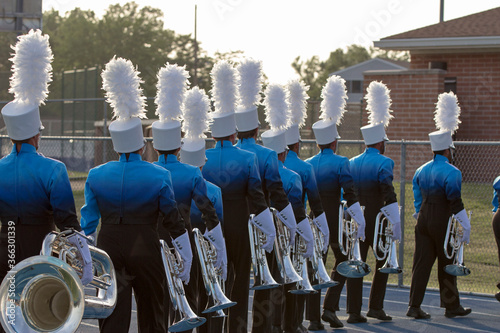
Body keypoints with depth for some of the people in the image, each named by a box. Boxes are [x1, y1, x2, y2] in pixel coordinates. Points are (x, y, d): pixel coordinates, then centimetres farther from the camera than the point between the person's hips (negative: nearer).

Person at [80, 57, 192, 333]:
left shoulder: (96, 176, 1)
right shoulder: (159, 176, -6)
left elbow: (88, 221, 4)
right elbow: (173, 221, -2)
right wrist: (185, 259, 7)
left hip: (108, 249, 1)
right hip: (146, 252, -1)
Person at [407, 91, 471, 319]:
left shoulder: (421, 170, 11)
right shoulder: (451, 172, -11)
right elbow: (455, 202, -15)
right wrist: (465, 227, -11)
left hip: (423, 221, 6)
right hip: (442, 223, -6)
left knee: (421, 262, 3)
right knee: (447, 265, 5)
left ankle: (414, 306, -3)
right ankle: (451, 306, 15)